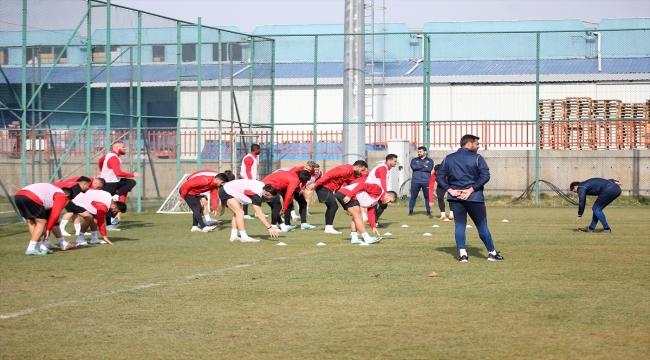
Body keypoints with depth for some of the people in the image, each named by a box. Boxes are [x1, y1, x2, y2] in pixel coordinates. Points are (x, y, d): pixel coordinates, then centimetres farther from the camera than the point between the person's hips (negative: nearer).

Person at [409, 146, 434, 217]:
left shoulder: (429, 161, 10)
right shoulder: (414, 160, 14)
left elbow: (429, 168, -9)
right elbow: (413, 166, -7)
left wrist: (418, 168, -7)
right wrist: (423, 166, -8)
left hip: (426, 182, -1)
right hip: (415, 181, 1)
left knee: (427, 197, 1)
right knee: (413, 196, 0)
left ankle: (428, 211, 7)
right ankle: (410, 211, 4)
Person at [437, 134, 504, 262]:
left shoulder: (448, 159, 9)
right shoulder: (477, 158, -4)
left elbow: (439, 177, 4)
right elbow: (485, 176, -14)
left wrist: (450, 190, -4)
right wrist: (471, 190, -13)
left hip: (455, 198, 3)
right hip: (474, 198, -3)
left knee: (460, 226, 7)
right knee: (482, 226, 6)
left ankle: (462, 254, -2)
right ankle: (492, 253, 15)